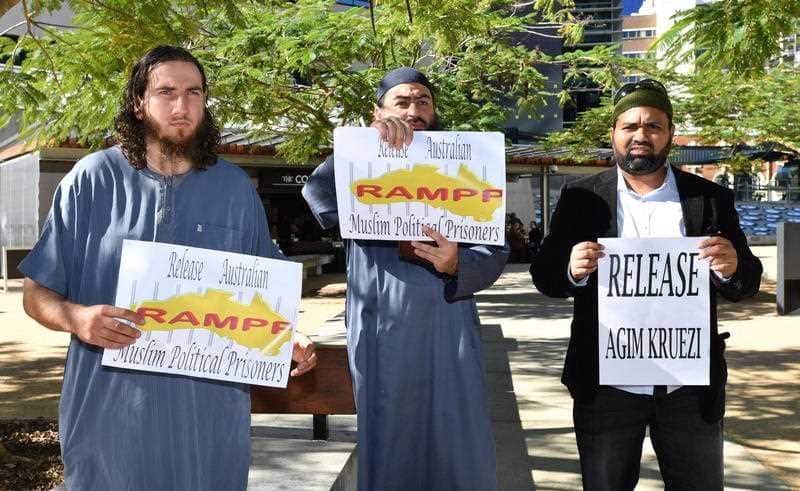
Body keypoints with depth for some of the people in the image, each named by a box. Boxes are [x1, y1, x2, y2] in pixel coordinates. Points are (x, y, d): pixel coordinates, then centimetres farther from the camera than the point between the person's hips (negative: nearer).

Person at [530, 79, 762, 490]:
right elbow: (545, 275, -3)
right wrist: (572, 269, -25)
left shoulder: (710, 199, 1)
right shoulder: (581, 198, -1)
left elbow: (747, 283, 2)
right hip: (606, 387, 0)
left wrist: (732, 268, -21)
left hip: (691, 389, 1)